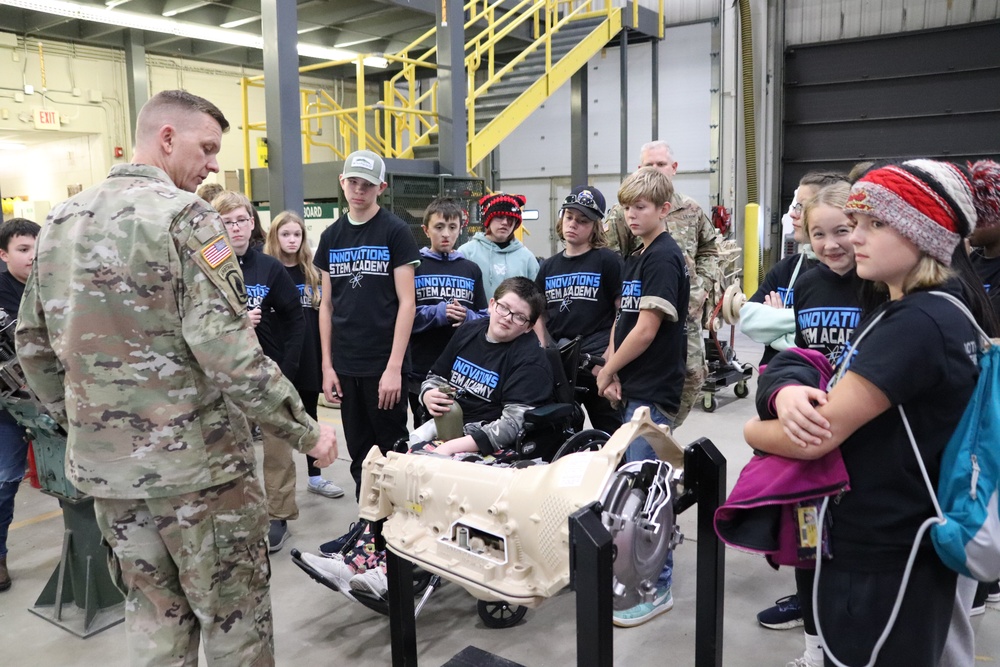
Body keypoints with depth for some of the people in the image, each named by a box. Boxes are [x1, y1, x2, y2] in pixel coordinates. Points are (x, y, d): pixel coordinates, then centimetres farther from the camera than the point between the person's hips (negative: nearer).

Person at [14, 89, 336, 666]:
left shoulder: (60, 221, 8)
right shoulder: (182, 214, -14)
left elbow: (34, 345, 13)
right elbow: (226, 351, -23)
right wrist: (305, 431, -15)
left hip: (102, 462, 7)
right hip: (195, 460, -7)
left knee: (153, 609, 20)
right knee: (235, 615, 9)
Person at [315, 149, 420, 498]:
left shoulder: (395, 232, -5)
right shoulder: (331, 236, 9)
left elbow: (406, 302, -9)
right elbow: (326, 305, 11)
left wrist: (394, 367, -15)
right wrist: (327, 365, 5)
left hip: (384, 366, -4)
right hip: (345, 366, 5)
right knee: (359, 455, 14)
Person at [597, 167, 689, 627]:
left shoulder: (663, 257, -14)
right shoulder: (638, 258, 15)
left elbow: (646, 330, -20)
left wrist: (607, 371, -9)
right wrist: (613, 371, 1)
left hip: (653, 390, -9)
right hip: (634, 387, 9)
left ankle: (657, 586, 6)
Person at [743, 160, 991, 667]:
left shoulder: (917, 324, -24)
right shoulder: (918, 311, 9)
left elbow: (821, 435, -26)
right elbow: (839, 390, 7)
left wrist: (752, 430, -7)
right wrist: (790, 395, -14)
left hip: (879, 568, -9)